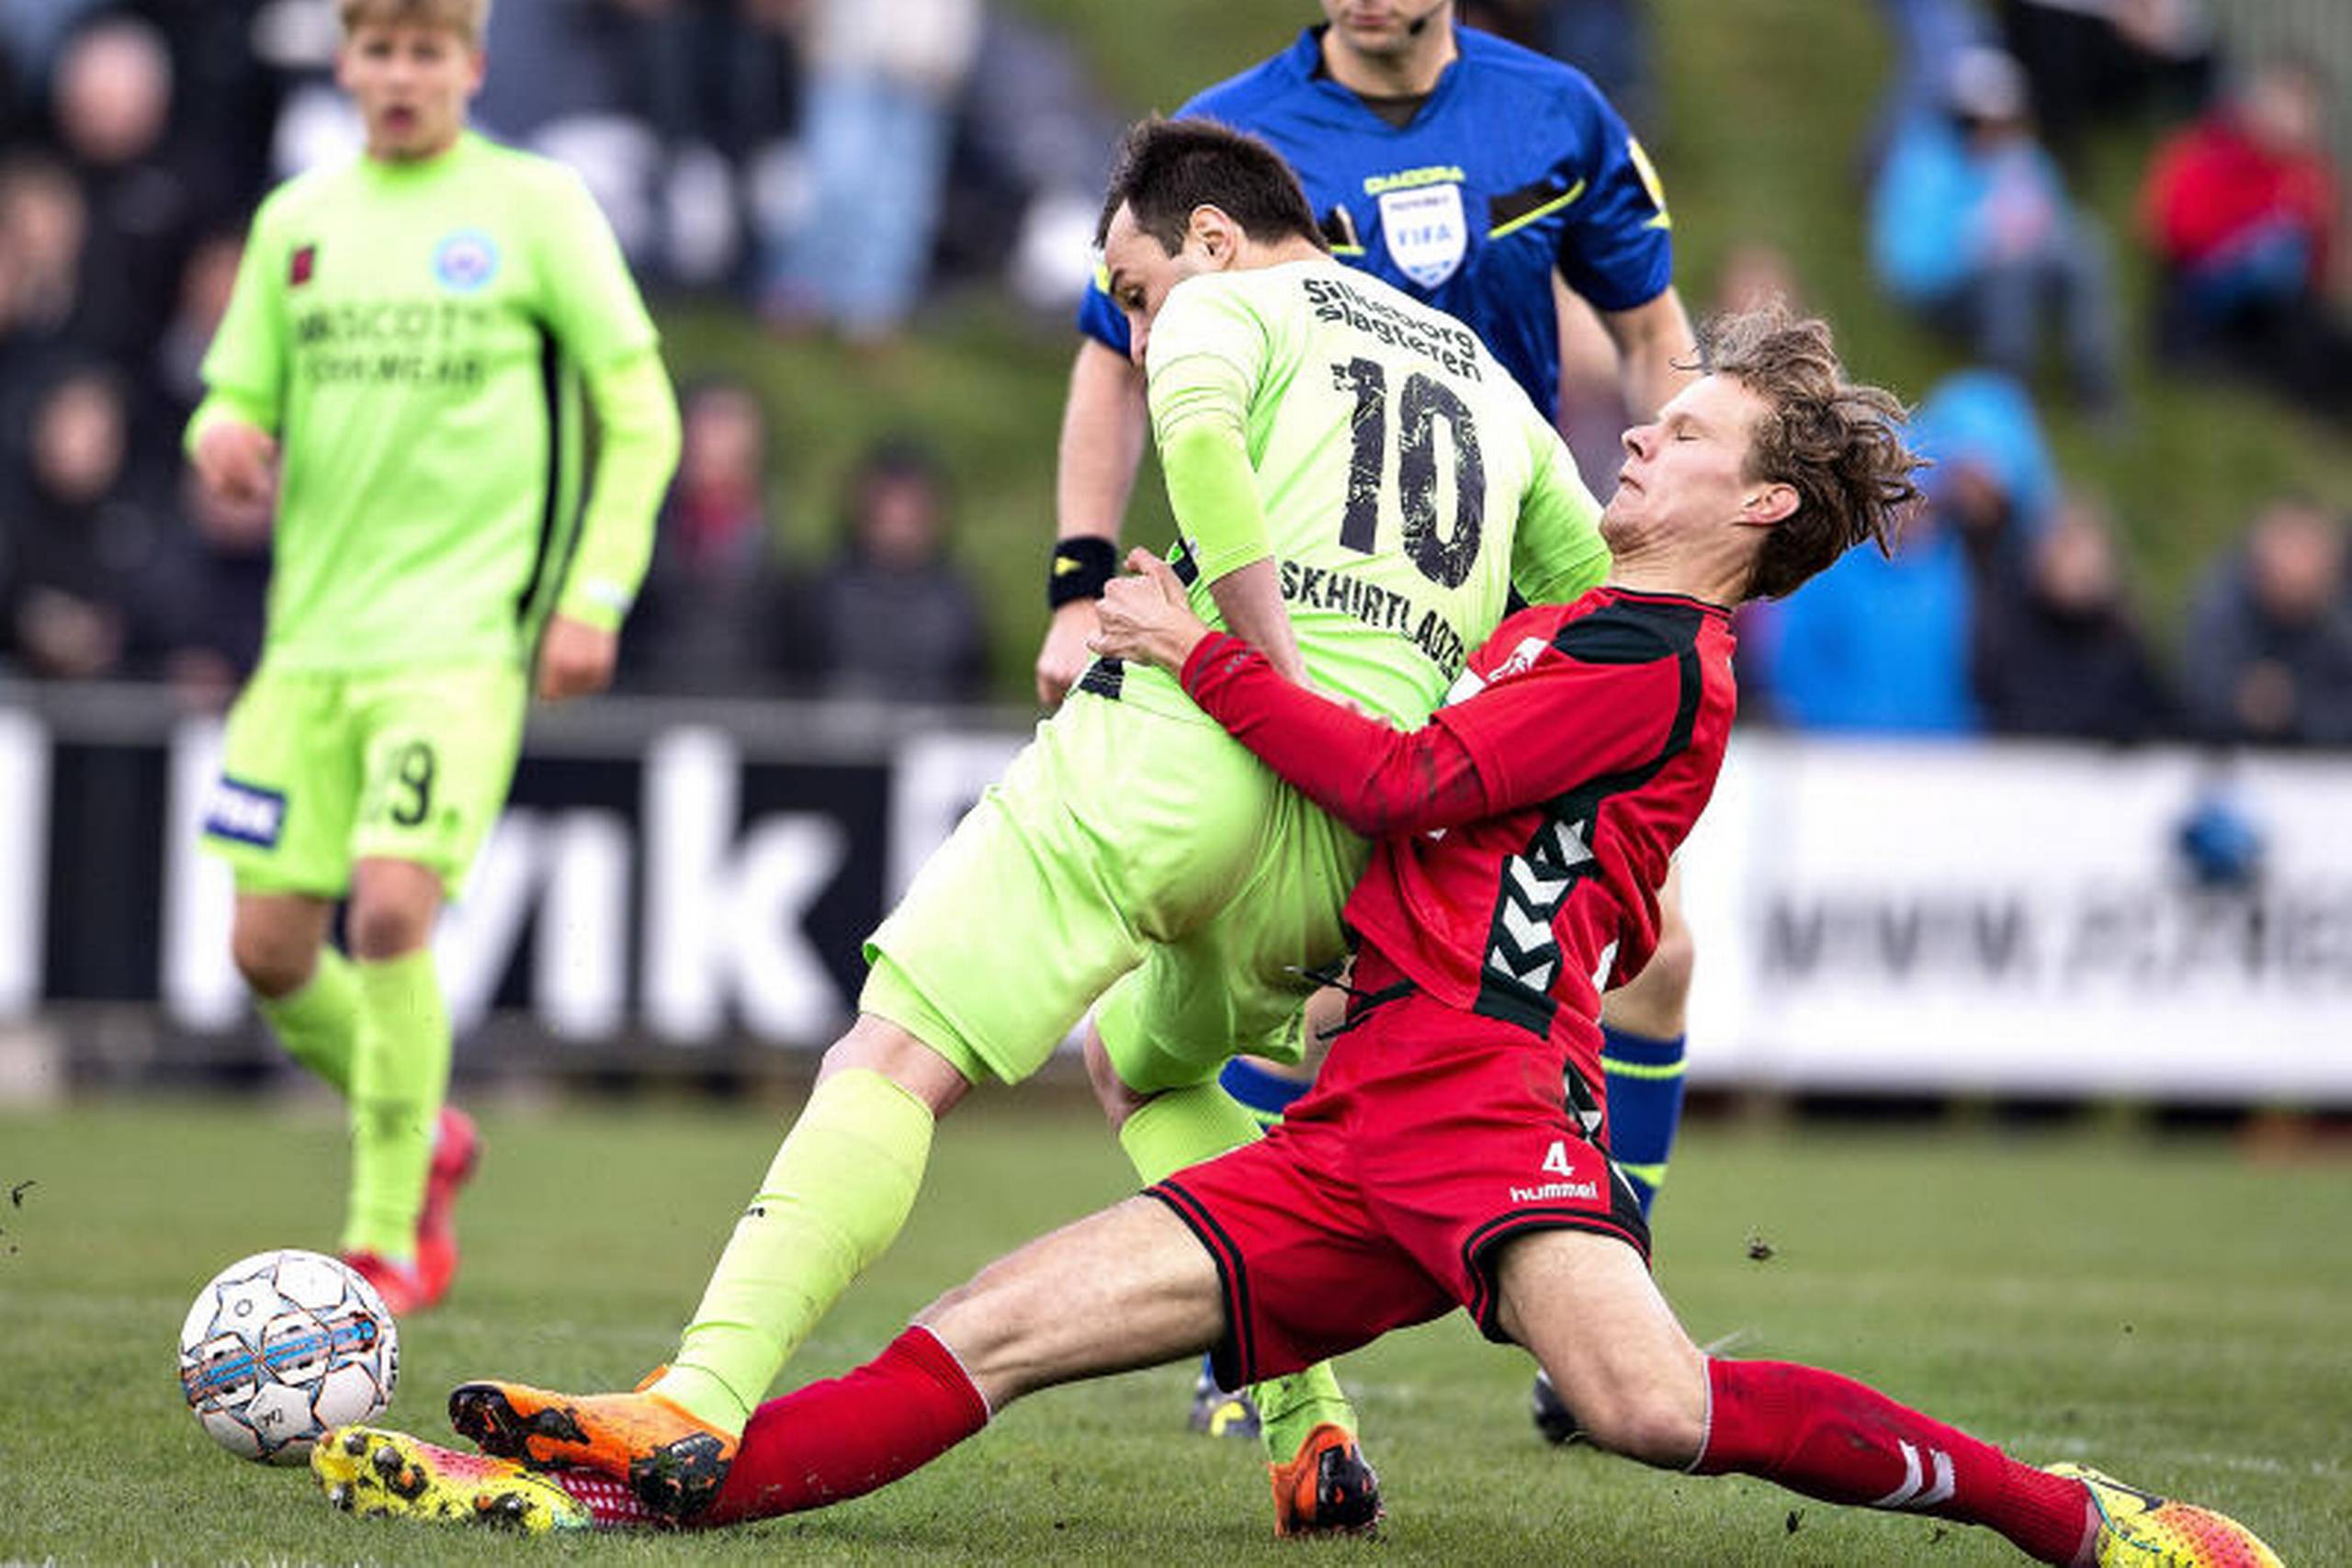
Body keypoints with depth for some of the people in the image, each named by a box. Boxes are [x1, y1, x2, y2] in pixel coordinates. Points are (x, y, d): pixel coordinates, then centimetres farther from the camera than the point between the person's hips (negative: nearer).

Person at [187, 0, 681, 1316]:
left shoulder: (536, 206, 0)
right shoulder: (298, 220, 12)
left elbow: (640, 417, 1)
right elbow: (241, 400, 16)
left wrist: (597, 596, -8)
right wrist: (225, 439, -9)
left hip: (462, 630, -5)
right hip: (312, 635, 5)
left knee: (392, 907, -20)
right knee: (272, 949, 2)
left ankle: (388, 1235, -8)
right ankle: (424, 1131, 30)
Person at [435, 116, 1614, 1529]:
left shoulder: (1230, 306, 11)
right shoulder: (1485, 377, 30)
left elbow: (1199, 425, -13)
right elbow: (1599, 592, 27)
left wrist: (1284, 687, -16)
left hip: (1183, 738, -6)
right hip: (1360, 835, 6)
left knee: (895, 1058, -9)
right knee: (1148, 1066, 31)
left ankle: (704, 1405, -25)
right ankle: (1310, 1432, 18)